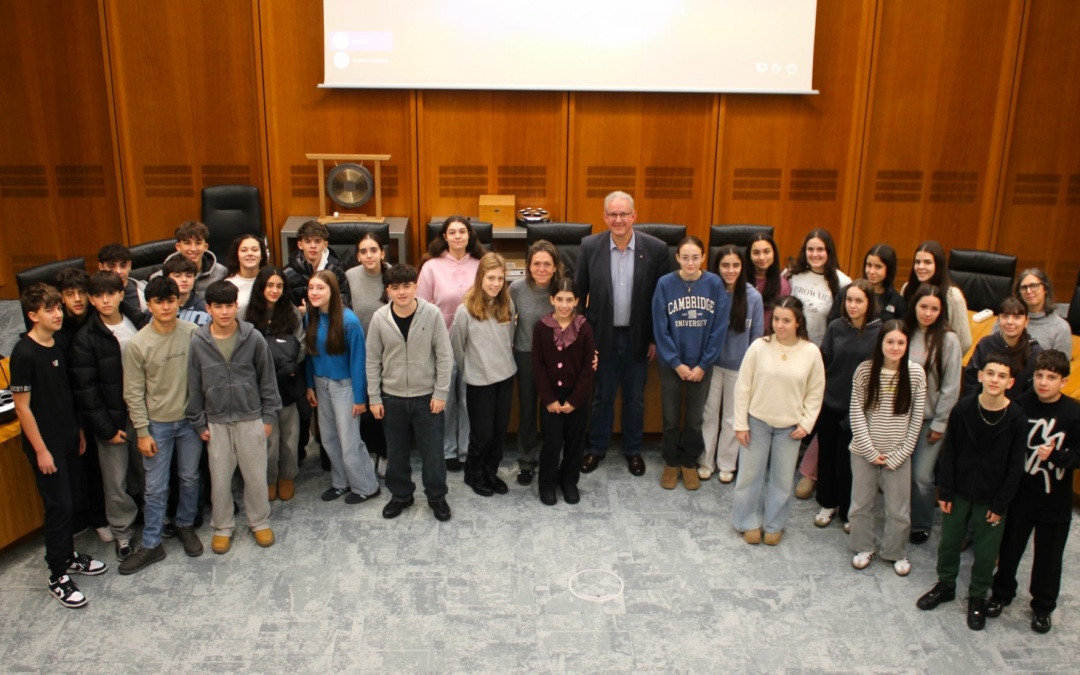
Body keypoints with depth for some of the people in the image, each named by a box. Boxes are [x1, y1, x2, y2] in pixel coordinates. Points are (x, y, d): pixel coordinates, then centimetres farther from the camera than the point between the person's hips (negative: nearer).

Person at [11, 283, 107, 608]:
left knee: (68, 502, 18)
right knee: (59, 506, -1)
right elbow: (22, 407, -17)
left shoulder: (59, 346, 4)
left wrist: (79, 430, 16)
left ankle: (69, 556, 34)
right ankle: (58, 577, 11)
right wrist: (41, 450, -16)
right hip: (46, 444, -7)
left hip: (68, 438, 7)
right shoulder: (24, 353, -19)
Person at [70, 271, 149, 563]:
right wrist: (106, 428, -10)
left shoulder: (141, 324, -2)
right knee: (116, 481, 5)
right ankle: (122, 532, 24)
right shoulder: (86, 339, -8)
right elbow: (84, 390, -8)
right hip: (111, 418, -2)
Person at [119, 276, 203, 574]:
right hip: (157, 423, -1)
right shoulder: (137, 344, -13)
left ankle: (186, 526, 37)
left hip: (190, 419, 2)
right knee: (155, 488, 6)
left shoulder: (193, 333, -10)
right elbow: (133, 393, -7)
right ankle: (151, 545, 19)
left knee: (190, 478, 16)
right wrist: (142, 432, -7)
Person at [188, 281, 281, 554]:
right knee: (219, 478, 10)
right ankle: (222, 527, 29)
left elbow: (267, 379, -1)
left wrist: (269, 415, 0)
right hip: (216, 422, 1)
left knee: (256, 475, 9)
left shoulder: (253, 338, -9)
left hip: (251, 419, -1)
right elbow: (194, 386, 1)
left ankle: (260, 521, 29)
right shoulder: (198, 342, -6)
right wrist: (199, 423, 2)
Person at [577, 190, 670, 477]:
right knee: (601, 396, 15)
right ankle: (596, 447, 34)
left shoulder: (656, 249, -10)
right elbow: (578, 292, -2)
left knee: (635, 398, 15)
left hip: (637, 337, 0)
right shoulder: (590, 246, -8)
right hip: (602, 335, 0)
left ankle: (633, 450, 34)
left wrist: (657, 338, -2)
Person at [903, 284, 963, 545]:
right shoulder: (904, 334, -1)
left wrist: (940, 423, -6)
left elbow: (951, 386, -7)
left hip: (930, 418, -3)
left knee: (921, 475, -1)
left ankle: (921, 525, 21)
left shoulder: (948, 340, -10)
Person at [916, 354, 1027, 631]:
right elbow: (949, 453, -4)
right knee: (949, 543, 16)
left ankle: (977, 597, 33)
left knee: (985, 552, 12)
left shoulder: (1017, 418, -15)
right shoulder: (963, 409, -11)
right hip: (959, 493, 2)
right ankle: (945, 585, 38)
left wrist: (1000, 504, -7)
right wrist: (944, 491, -4)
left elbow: (1016, 467, -8)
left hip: (991, 499, -1)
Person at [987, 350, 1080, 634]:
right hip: (1020, 495, 1)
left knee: (1049, 557, 14)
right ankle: (1002, 593, 37)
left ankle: (1043, 607, 35)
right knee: (1010, 547, 15)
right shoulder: (1021, 405, -11)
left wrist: (1055, 455, -27)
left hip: (1056, 501, 0)